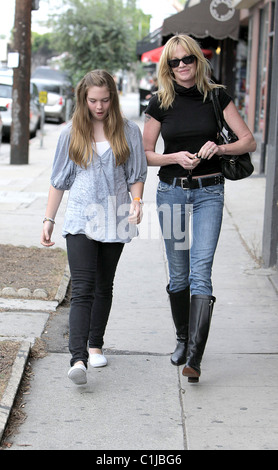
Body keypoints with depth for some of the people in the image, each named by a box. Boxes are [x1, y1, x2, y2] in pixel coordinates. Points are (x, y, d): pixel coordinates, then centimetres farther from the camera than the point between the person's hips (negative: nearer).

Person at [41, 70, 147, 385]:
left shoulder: (128, 131, 4)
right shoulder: (71, 133, 4)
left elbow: (136, 175, 8)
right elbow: (59, 180, 9)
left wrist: (136, 201, -11)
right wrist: (48, 220, 6)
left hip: (115, 219, 1)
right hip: (80, 219, -1)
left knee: (104, 286, 12)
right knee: (82, 289, -13)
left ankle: (95, 345, 28)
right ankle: (78, 359, -23)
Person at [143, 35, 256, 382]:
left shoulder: (216, 97, -1)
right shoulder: (160, 104, 1)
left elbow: (249, 141, 0)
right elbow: (144, 154, 5)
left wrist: (219, 148, -18)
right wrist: (176, 157, -13)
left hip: (209, 191, -1)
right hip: (172, 191, 2)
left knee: (201, 270, -13)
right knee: (178, 273, 9)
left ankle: (194, 357, -17)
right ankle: (183, 339, 30)